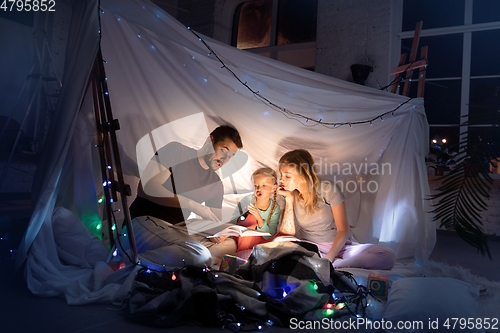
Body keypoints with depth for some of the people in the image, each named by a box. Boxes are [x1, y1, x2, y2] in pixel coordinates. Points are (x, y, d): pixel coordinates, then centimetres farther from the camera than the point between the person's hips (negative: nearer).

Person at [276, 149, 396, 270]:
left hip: (338, 246, -2)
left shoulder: (330, 190, -11)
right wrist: (289, 201, -15)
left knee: (389, 255, -26)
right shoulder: (289, 196, -1)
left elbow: (343, 230, -13)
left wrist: (327, 260, -27)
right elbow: (287, 234, -9)